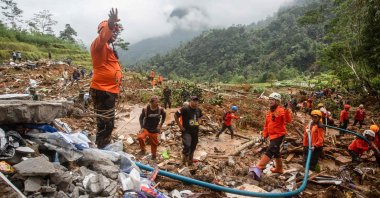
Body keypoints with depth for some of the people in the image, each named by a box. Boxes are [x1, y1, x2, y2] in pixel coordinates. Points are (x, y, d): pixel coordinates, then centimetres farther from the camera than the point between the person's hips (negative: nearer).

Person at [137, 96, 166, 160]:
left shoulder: (160, 109, -13)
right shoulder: (145, 109, -17)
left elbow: (164, 116, 6)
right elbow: (141, 118, -5)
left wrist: (160, 125, 2)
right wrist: (142, 127, -13)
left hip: (155, 130, 2)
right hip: (146, 128, -1)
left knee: (154, 143, 11)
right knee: (140, 137, -26)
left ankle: (154, 155, 37)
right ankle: (143, 149, 1)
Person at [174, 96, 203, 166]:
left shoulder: (198, 110, 5)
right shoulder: (185, 109, -15)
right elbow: (175, 115, -14)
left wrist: (198, 123, 10)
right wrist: (180, 126, -12)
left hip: (195, 131, 6)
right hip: (187, 131, -6)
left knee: (193, 147, 14)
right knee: (187, 146, -20)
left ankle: (190, 162, 30)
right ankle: (184, 162, -4)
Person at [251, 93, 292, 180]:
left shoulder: (281, 110, -13)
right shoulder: (269, 112, 13)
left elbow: (288, 120, -27)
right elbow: (266, 125, 20)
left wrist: (286, 111, -40)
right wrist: (264, 135, 18)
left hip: (279, 135, -9)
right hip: (272, 135, 9)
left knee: (269, 151, -18)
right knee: (276, 152, 21)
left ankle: (259, 168, -25)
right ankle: (279, 168, 38)